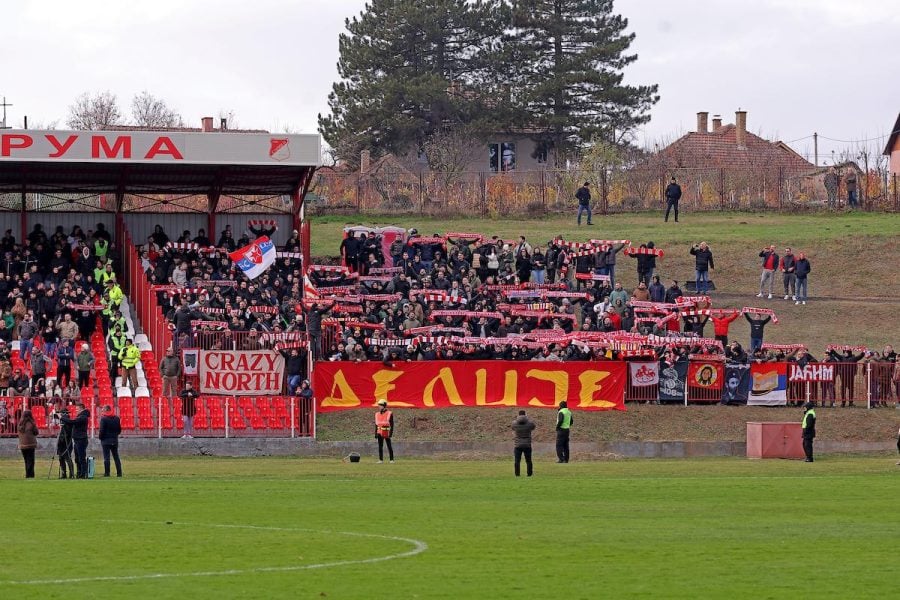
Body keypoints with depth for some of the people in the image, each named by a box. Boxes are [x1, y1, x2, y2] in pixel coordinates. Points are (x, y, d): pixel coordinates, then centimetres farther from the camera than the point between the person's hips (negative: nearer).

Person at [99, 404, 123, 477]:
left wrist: (100, 437, 3)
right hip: (114, 440, 5)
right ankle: (119, 473, 7)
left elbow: (102, 430, -12)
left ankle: (107, 473, -5)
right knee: (116, 457, 9)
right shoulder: (116, 418, 6)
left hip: (106, 441, -5)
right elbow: (119, 430, 10)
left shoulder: (103, 419, -10)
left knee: (106, 457, -2)